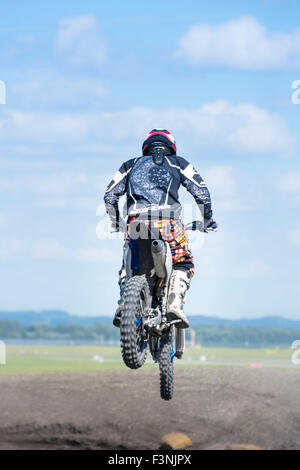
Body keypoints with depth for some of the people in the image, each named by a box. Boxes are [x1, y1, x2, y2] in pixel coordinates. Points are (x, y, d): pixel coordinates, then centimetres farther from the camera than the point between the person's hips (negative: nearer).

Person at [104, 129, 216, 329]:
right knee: (183, 264, 16)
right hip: (168, 221, -2)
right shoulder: (177, 163, 24)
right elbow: (201, 192, 13)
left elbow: (110, 196, 20)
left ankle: (124, 303, -3)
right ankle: (175, 302, -11)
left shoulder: (131, 165, 28)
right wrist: (208, 219, 26)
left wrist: (117, 223, 32)